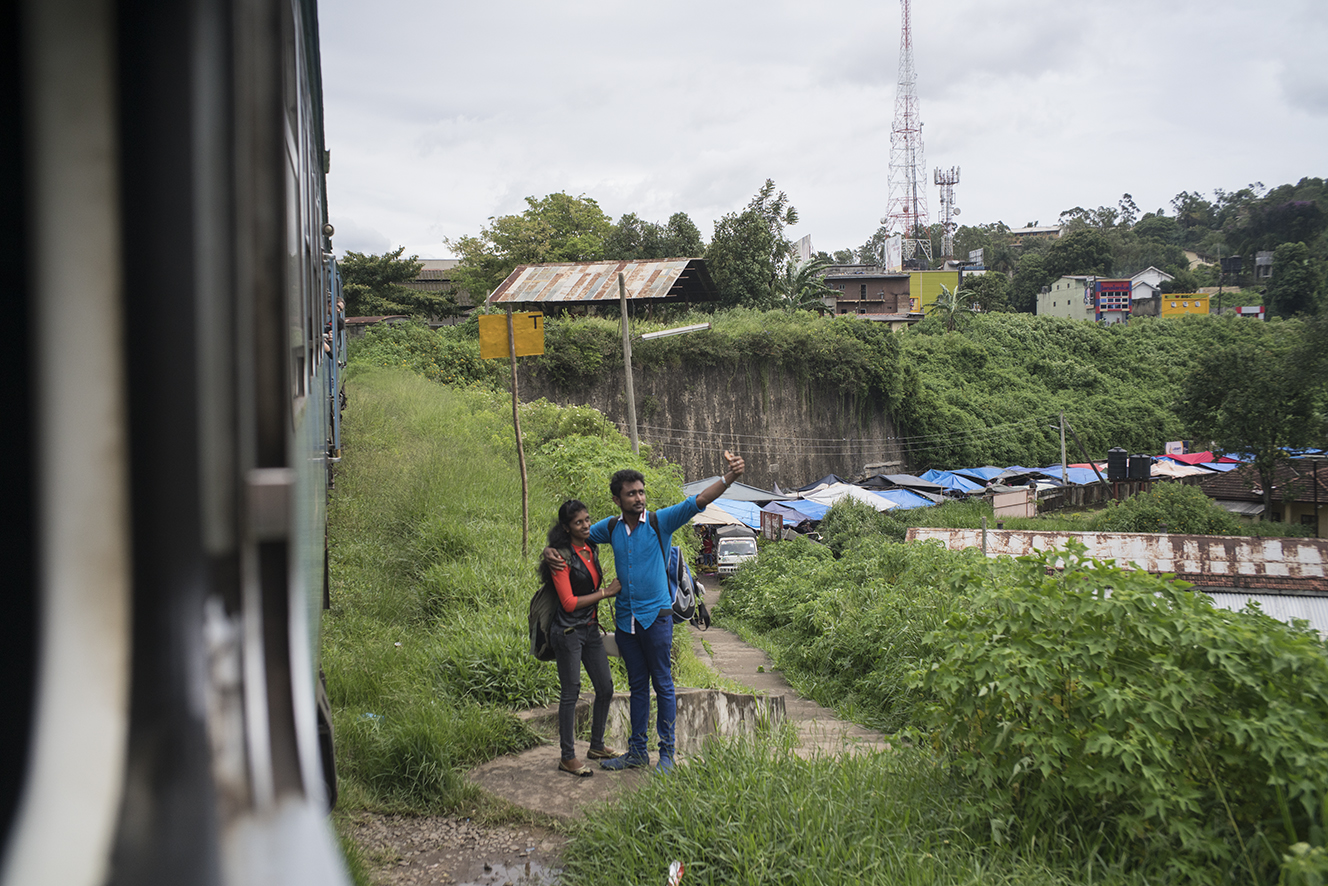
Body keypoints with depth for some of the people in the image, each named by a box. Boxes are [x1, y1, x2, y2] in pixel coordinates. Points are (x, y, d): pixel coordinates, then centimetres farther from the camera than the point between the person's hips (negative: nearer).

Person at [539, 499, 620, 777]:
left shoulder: (591, 550, 9)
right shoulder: (562, 556, -14)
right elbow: (569, 602, -17)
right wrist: (606, 592, -14)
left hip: (591, 629, 8)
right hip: (569, 632, -8)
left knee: (605, 687, 11)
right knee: (570, 693, -2)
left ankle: (597, 746, 27)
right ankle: (567, 757, 7)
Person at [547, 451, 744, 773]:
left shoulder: (660, 522, -6)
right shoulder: (611, 528, 5)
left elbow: (697, 502, -16)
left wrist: (729, 477, -29)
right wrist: (550, 550, -2)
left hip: (656, 617, -4)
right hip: (625, 619, 4)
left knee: (663, 684, 3)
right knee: (637, 685, 14)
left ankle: (667, 752, 12)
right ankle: (637, 752, 22)